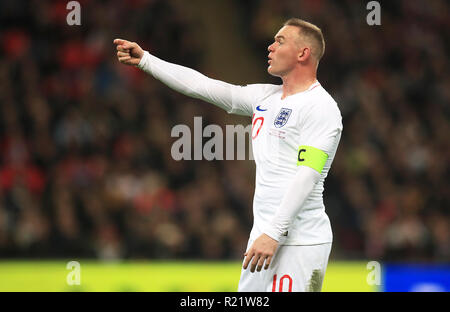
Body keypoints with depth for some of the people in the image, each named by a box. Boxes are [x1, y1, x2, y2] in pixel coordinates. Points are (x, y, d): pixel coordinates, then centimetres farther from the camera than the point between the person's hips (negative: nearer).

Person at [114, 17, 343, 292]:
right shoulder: (265, 97, 16)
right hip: (266, 234, 8)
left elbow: (307, 176, -18)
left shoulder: (321, 107, -10)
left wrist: (274, 233, -24)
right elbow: (202, 86, 19)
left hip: (299, 243, -8)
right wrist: (145, 60, 17)